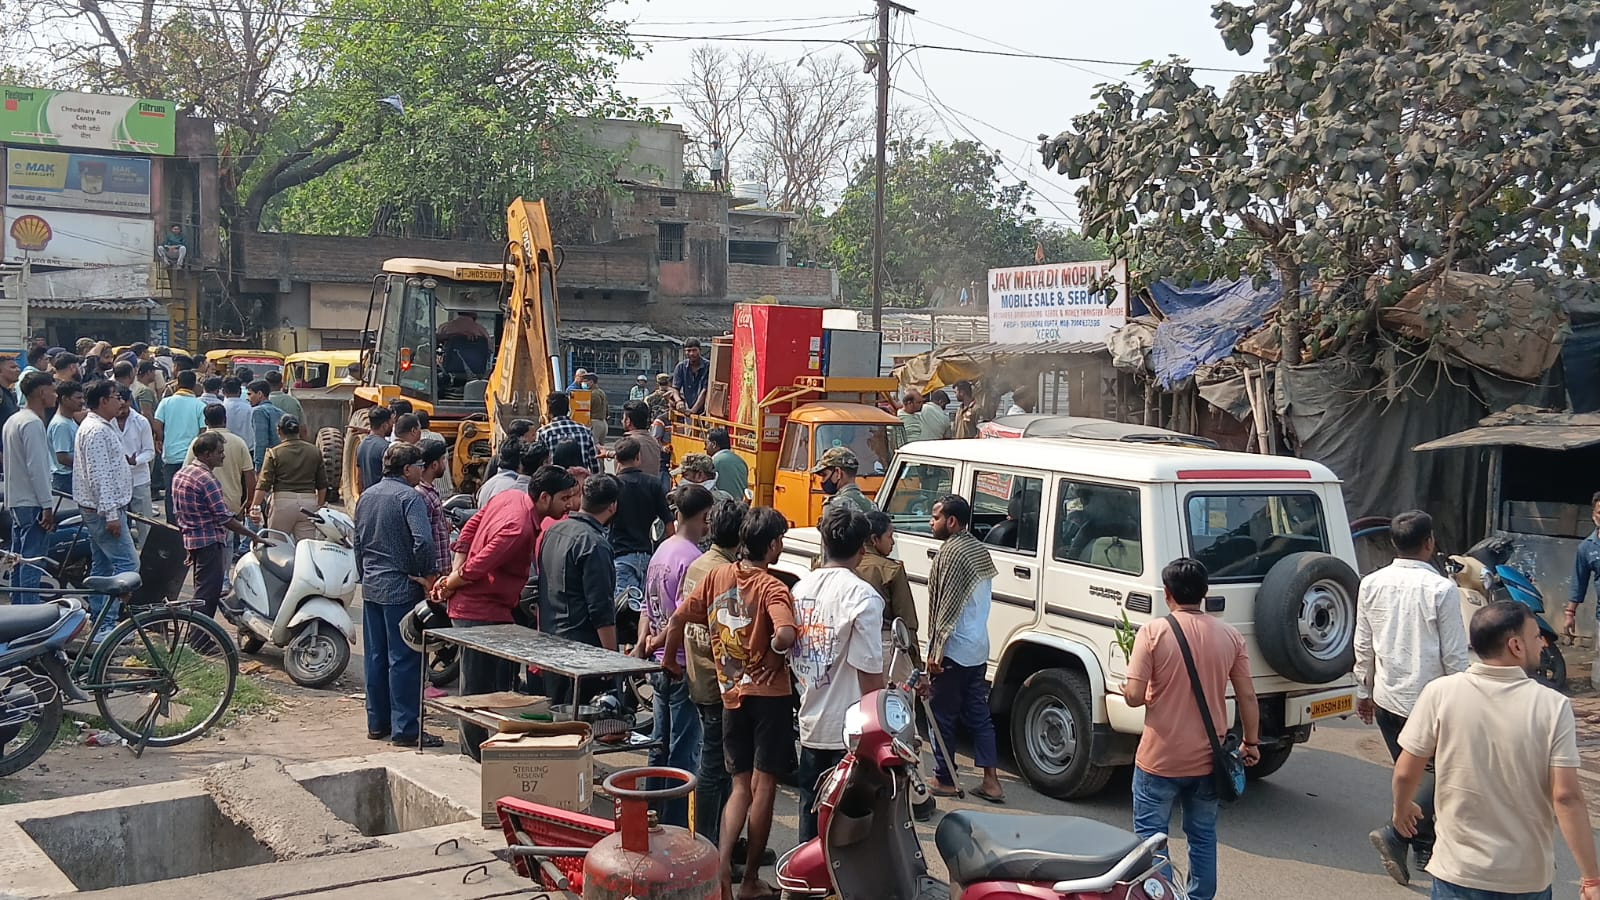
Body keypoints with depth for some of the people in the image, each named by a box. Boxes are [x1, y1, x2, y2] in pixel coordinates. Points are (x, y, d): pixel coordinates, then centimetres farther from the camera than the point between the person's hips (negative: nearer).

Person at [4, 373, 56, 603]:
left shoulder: (12, 421, 15)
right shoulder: (32, 423, -16)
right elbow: (37, 467, -21)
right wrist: (47, 505, -19)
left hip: (16, 501, 10)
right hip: (33, 503, -10)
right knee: (32, 562, -8)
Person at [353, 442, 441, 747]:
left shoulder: (366, 496, 12)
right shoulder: (409, 497, -14)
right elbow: (423, 541, -26)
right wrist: (429, 575, -13)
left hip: (371, 587, 8)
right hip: (401, 588, -8)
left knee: (375, 657, 13)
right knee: (404, 659, -3)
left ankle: (377, 723, 21)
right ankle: (405, 729, -1)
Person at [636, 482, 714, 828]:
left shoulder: (662, 551, 9)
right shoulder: (693, 559, -19)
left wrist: (644, 645, 15)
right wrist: (657, 642, -9)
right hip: (684, 667, -9)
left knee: (661, 746, 18)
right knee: (684, 752, 0)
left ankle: (653, 816, 28)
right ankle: (676, 828, 6)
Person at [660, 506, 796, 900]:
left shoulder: (715, 576, 2)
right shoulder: (772, 587, -15)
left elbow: (677, 619, 4)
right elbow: (785, 634, -33)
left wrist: (670, 657, 21)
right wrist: (774, 659, -13)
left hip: (730, 694, 5)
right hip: (768, 695, -5)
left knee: (741, 786, 14)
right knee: (763, 786, 6)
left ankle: (722, 862, -4)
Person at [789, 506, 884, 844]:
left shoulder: (800, 587, 5)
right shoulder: (861, 596, -15)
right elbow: (869, 672, -16)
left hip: (810, 724, 6)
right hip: (849, 730, -6)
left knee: (811, 810, 16)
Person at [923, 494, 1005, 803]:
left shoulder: (951, 552, -16)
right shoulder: (980, 550, 13)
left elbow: (947, 606, -19)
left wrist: (936, 650, -17)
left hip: (953, 650, -9)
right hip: (978, 649, 9)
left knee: (943, 716, 3)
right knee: (978, 713, 10)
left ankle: (945, 780, 10)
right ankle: (991, 781, 9)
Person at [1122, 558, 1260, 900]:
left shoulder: (1153, 632, -13)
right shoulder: (1230, 636, -2)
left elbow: (1135, 696, -16)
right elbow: (1247, 697, 2)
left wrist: (1125, 688, 7)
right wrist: (1251, 743, 16)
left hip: (1159, 760, -4)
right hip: (1207, 760, 4)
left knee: (1151, 838, 8)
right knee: (1203, 838, 18)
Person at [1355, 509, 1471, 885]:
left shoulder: (1372, 584, -1)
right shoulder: (1442, 589, -16)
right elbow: (1455, 656, -12)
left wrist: (1364, 691, 18)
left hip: (1386, 699, 5)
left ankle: (1423, 849, 26)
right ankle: (1396, 835, -7)